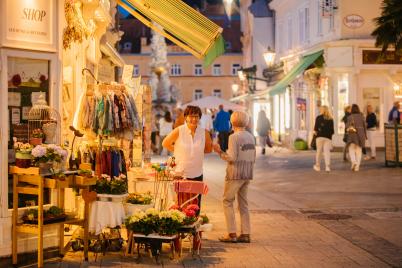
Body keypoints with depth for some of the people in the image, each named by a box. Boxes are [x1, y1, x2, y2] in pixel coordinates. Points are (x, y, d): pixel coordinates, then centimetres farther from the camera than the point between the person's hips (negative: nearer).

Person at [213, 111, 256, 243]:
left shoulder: (234, 137, -12)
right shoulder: (251, 137, 10)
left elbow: (232, 158, -18)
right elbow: (253, 158, 13)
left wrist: (220, 151, -6)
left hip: (235, 174, -7)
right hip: (247, 174, 7)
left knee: (228, 201, 2)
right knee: (243, 203, 12)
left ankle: (232, 234, -2)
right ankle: (245, 234, 11)